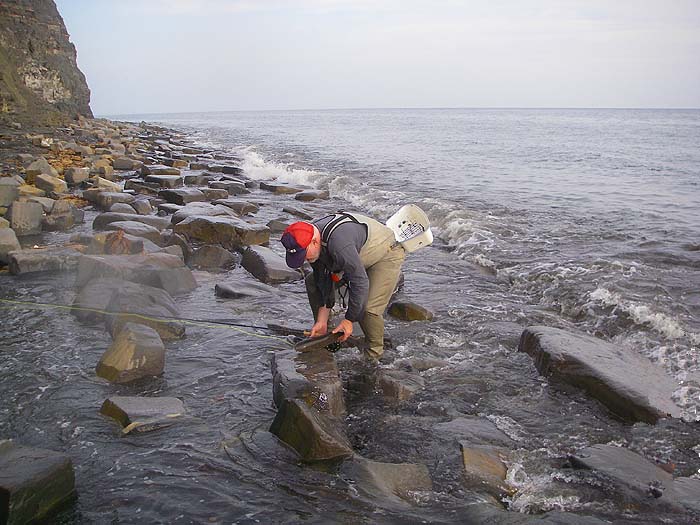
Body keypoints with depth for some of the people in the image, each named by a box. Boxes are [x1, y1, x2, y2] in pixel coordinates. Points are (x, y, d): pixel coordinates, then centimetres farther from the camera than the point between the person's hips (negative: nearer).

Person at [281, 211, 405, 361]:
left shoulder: (338, 243, -41)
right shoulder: (313, 246, -14)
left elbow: (360, 282, -36)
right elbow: (324, 283, -6)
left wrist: (349, 320, -27)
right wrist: (321, 321, -8)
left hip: (387, 255, -9)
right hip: (358, 258, 9)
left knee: (367, 309, -26)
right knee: (312, 281, 5)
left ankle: (373, 356, -1)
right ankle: (322, 332, 18)